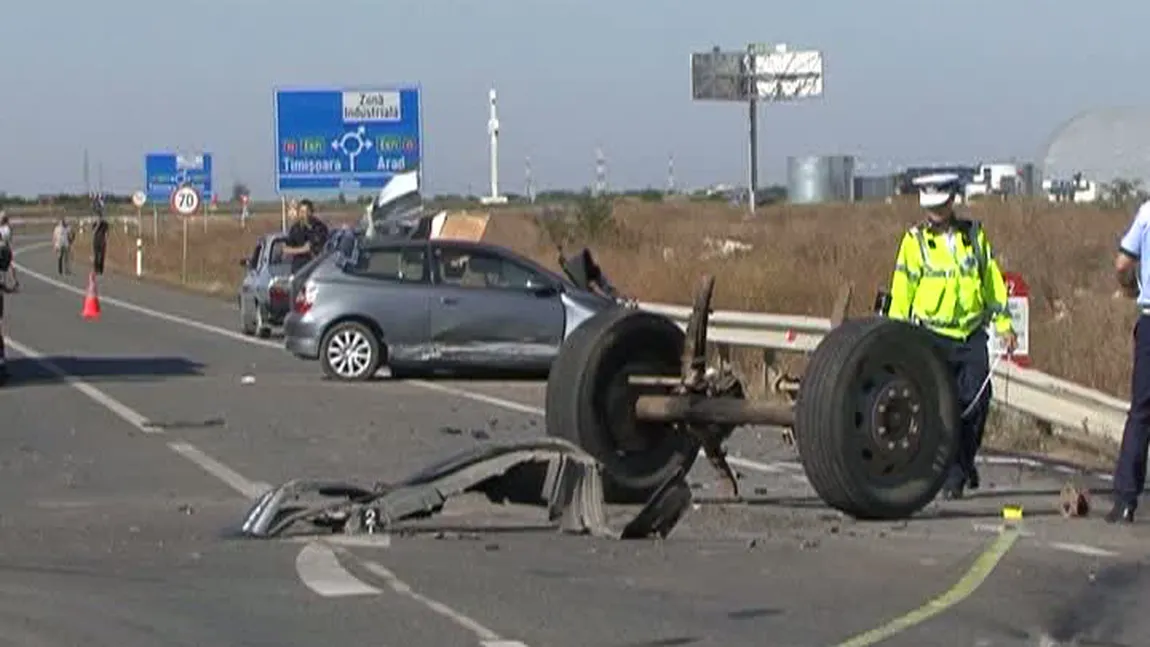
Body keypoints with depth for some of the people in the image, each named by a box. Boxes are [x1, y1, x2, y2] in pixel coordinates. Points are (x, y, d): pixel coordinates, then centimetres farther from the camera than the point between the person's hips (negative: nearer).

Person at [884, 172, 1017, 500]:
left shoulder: (974, 234, 10)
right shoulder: (914, 241, 3)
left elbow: (993, 280, 15)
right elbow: (901, 292, 4)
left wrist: (1004, 324, 11)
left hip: (973, 334, 2)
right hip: (933, 335, -2)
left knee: (977, 402, -5)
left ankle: (966, 458, 20)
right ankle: (952, 475, 2)